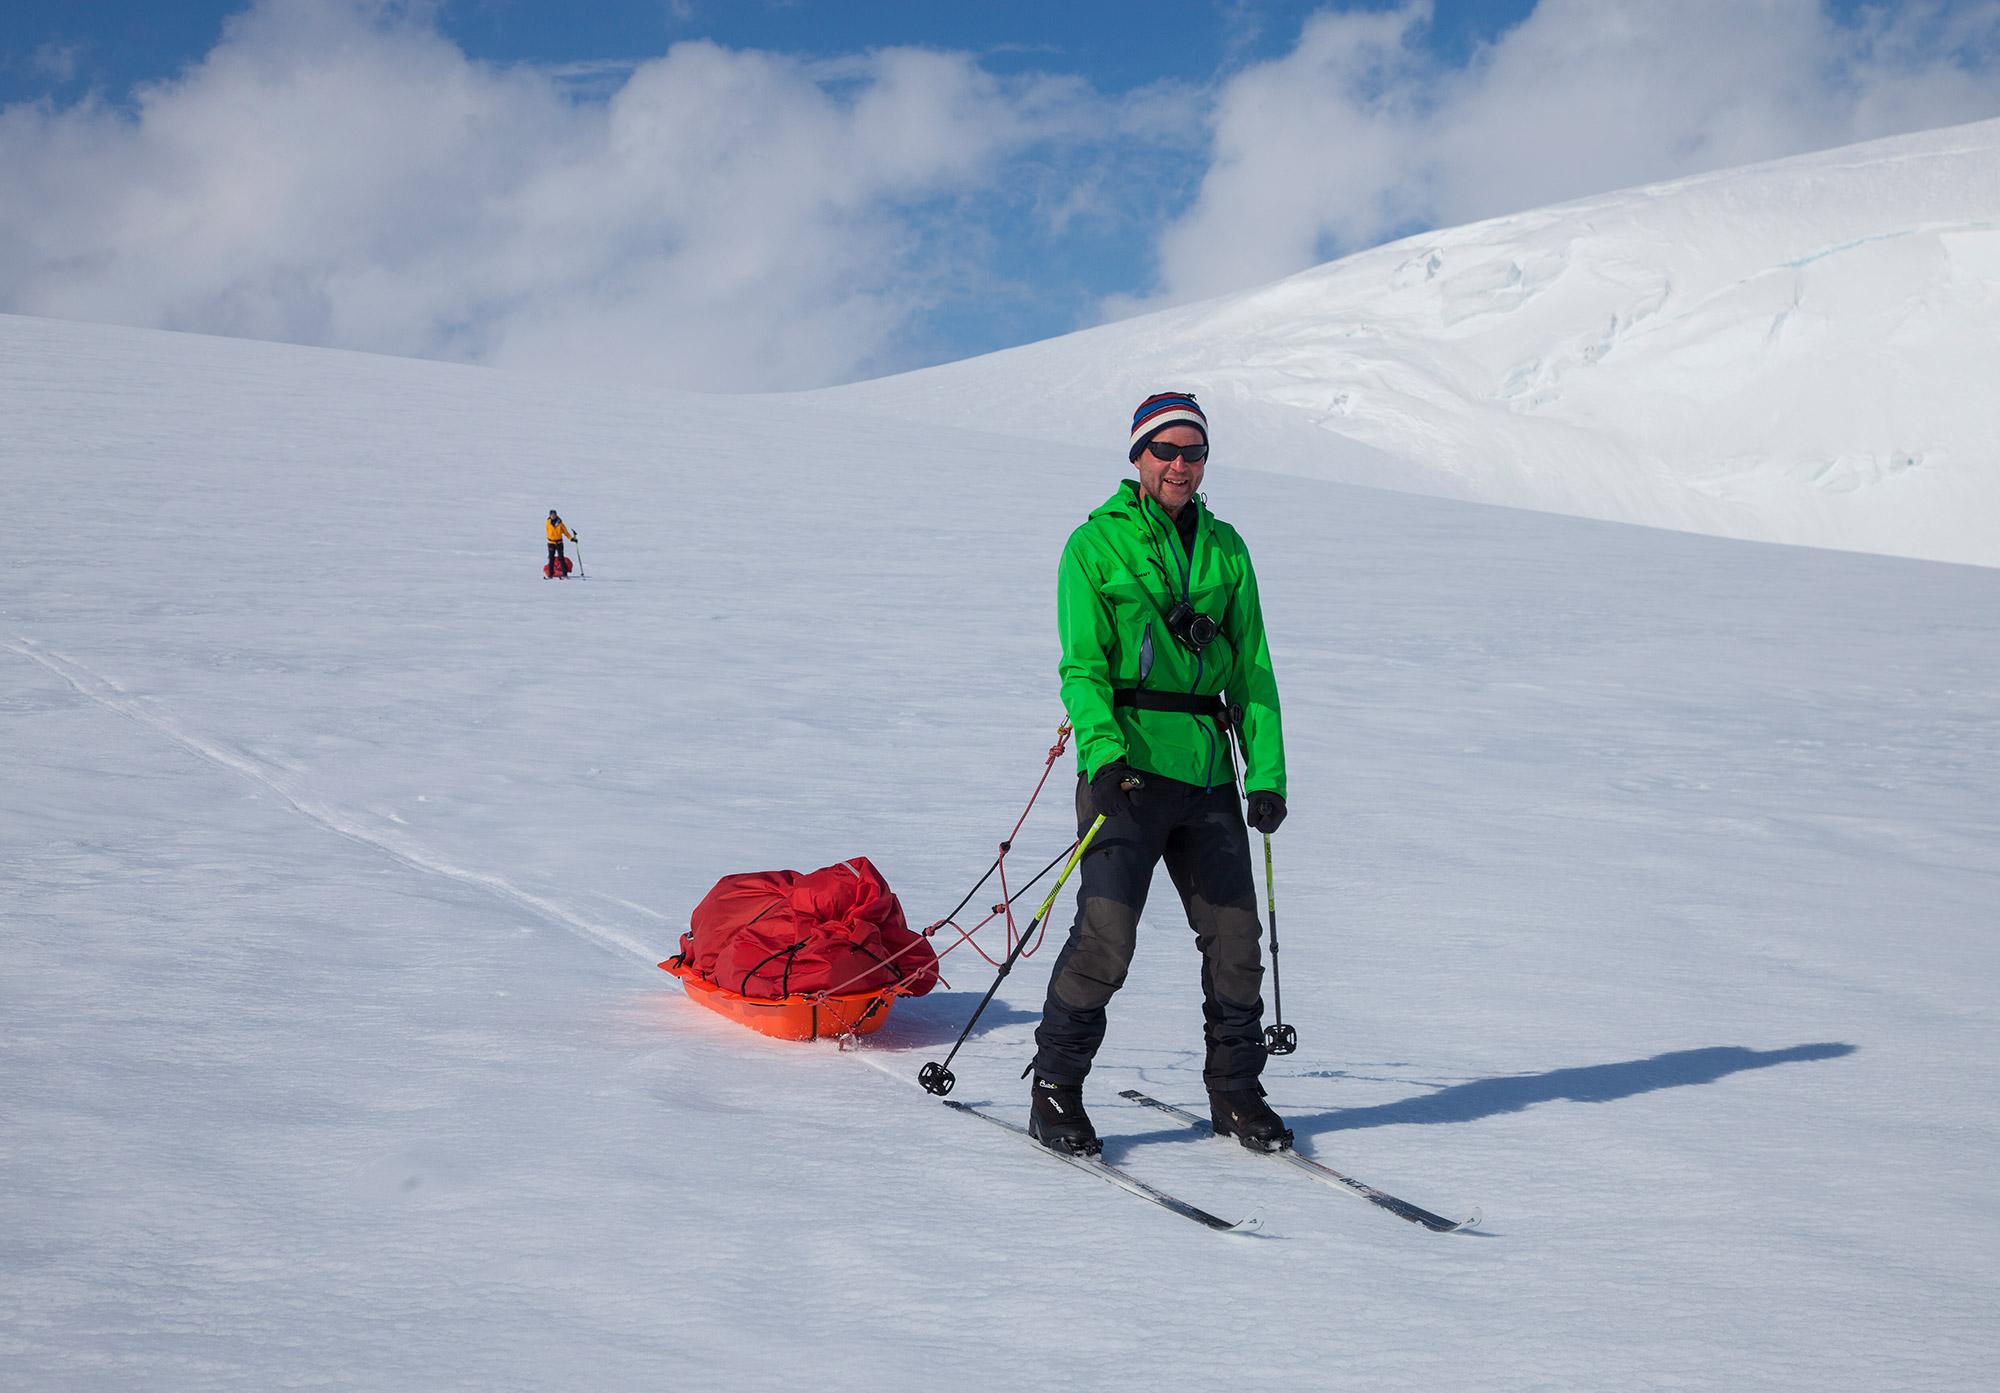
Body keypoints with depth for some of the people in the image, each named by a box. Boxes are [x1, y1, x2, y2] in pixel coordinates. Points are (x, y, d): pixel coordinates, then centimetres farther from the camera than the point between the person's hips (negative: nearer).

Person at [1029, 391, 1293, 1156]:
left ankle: (1235, 1092, 21)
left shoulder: (1224, 547, 13)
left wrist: (1267, 772, 5)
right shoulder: (1096, 543, 1)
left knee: (1235, 935, 5)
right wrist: (1102, 751, -22)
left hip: (1207, 771, 5)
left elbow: (1252, 668, 13)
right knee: (1106, 934, -12)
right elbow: (1083, 662, -7)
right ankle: (1055, 1091, 3)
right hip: (1128, 765, -5)